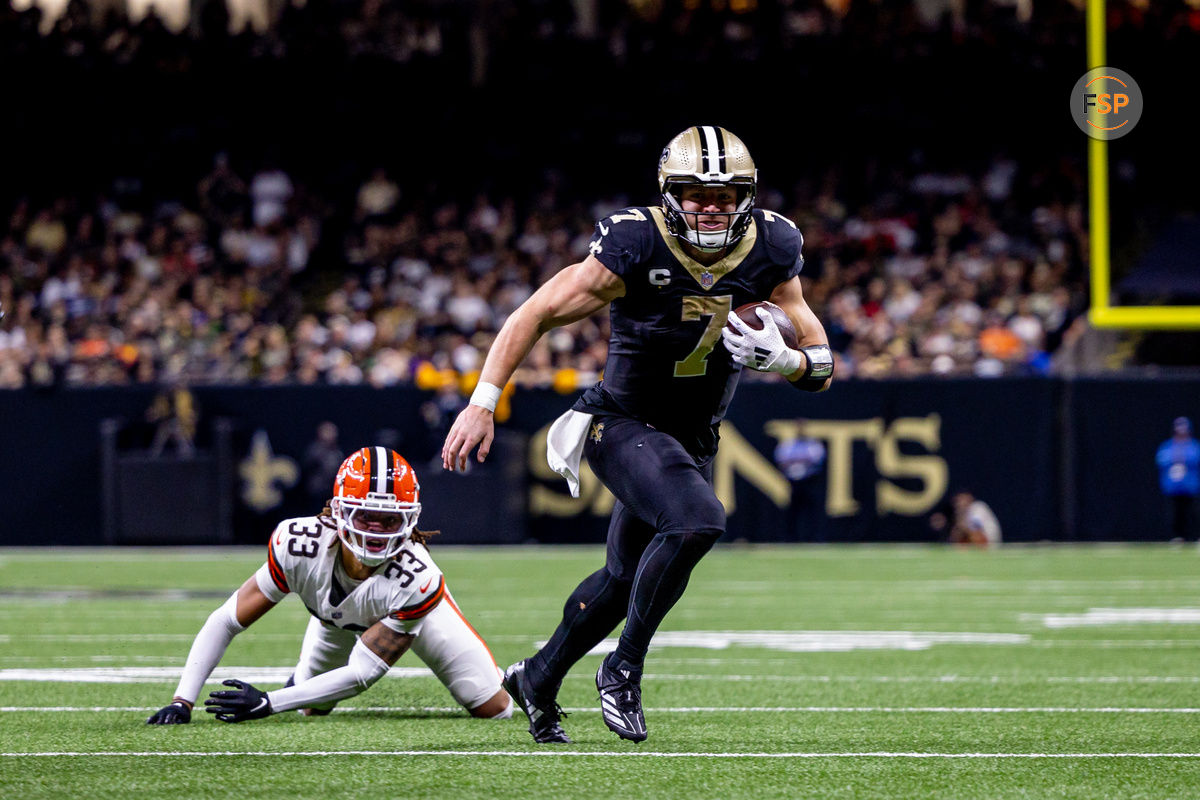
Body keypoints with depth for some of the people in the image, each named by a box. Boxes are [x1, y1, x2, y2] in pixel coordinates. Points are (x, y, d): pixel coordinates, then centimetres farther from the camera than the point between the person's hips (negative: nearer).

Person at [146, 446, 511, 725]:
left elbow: (362, 674, -42)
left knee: (494, 711, -2)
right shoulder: (299, 546, -42)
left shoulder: (416, 579, -46)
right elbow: (225, 621, -34)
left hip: (408, 609, -2)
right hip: (338, 617, 2)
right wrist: (182, 702, -41)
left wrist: (267, 703, -47)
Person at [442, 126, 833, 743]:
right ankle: (623, 669, -15)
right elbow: (535, 316, -17)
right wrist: (482, 403, -23)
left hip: (693, 439, 6)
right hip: (623, 425, -6)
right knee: (696, 521, -31)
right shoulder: (636, 248, -23)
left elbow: (822, 370, -4)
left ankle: (538, 680, 42)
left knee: (626, 578, 18)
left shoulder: (771, 255, -10)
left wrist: (781, 358, -27)